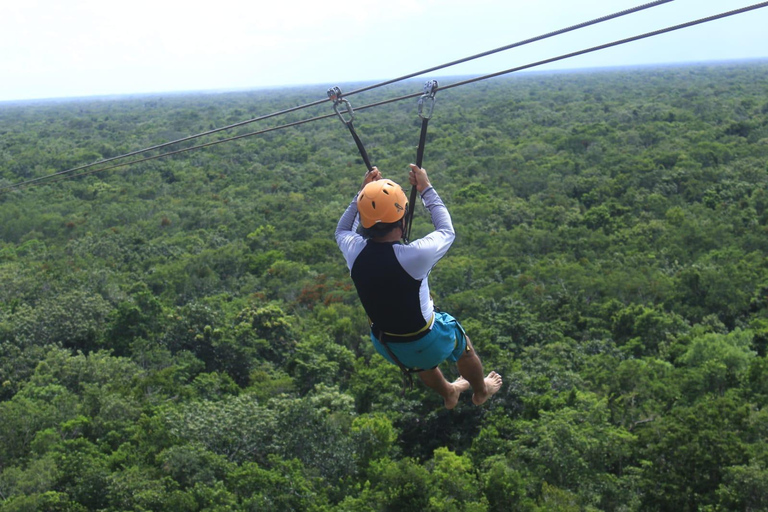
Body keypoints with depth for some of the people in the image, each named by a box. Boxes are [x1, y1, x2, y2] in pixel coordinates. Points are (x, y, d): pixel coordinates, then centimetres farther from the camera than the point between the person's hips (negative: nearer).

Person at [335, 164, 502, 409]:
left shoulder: (354, 251, -24)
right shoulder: (415, 255, -37)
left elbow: (342, 230, 4)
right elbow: (447, 232, -12)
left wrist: (362, 192, -1)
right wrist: (426, 189, -7)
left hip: (385, 344, 4)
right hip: (426, 343, -4)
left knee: (423, 363, 38)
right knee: (464, 348, 31)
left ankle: (449, 394, 66)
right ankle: (481, 391, 59)